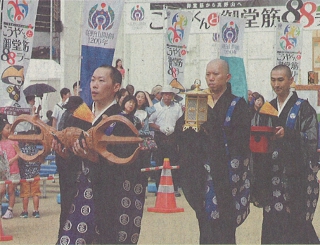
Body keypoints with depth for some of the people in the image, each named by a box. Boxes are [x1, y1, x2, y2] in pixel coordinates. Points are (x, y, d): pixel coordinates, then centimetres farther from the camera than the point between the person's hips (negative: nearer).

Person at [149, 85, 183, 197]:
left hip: (173, 137, 1)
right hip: (159, 137, -1)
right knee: (159, 164, -1)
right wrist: (160, 128, -11)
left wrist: (173, 128, -8)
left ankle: (175, 188, 2)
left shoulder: (177, 107, 10)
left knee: (174, 163, -1)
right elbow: (150, 122, 3)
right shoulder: (156, 107, 4)